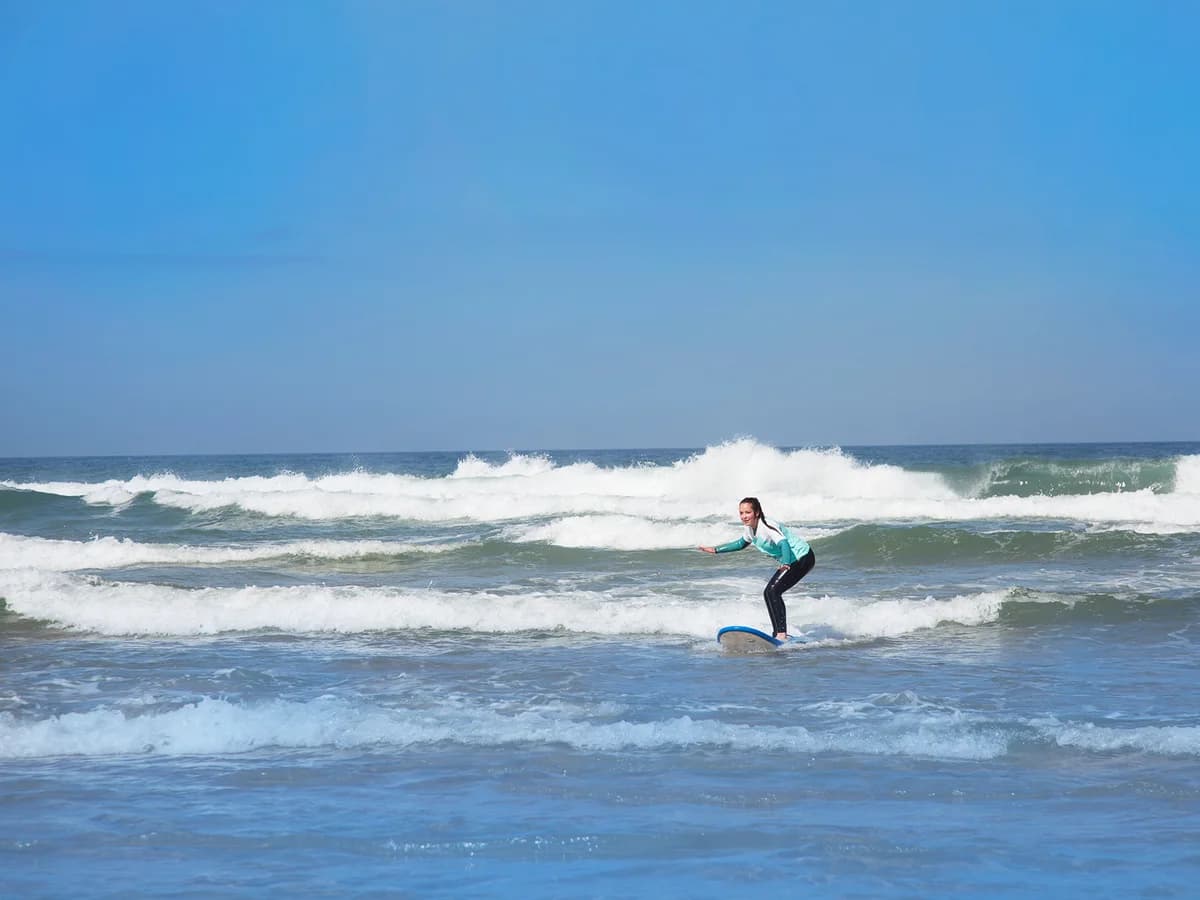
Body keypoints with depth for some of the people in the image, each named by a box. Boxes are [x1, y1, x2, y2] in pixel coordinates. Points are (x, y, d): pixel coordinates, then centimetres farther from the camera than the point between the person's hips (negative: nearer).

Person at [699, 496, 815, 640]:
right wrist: (716, 550, 24)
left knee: (773, 591, -19)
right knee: (769, 592, 7)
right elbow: (741, 543, 25)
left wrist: (785, 563, -57)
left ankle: (782, 634, -22)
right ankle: (779, 634, 12)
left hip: (803, 558, -10)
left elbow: (783, 543, -38)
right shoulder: (750, 529, 4)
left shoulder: (766, 527, -24)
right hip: (790, 561, 10)